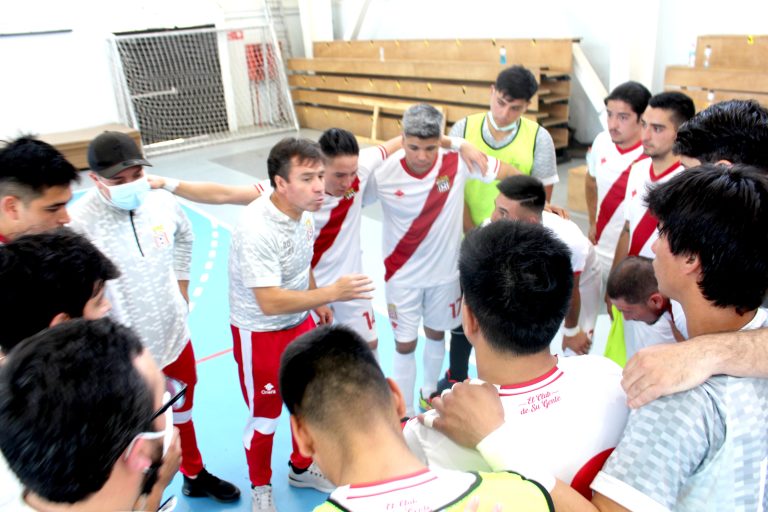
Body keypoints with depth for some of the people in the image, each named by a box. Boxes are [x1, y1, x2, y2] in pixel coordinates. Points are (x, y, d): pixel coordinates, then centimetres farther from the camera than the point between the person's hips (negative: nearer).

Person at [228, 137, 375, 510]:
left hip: (299, 323, 7)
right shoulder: (256, 229, -32)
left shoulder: (304, 211, -8)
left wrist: (317, 303, 11)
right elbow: (269, 303, -35)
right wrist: (332, 293, -39)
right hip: (260, 334, -7)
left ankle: (301, 468, 47)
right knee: (265, 417, 11)